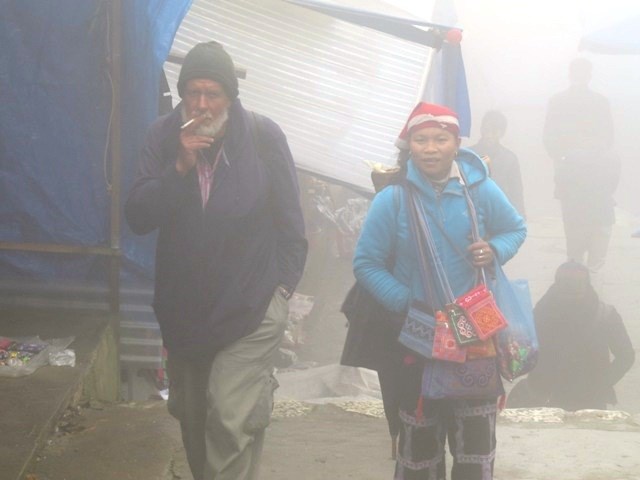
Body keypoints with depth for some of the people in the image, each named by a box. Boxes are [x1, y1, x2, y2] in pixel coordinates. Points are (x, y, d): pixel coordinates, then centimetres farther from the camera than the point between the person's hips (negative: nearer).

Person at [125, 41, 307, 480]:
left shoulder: (264, 136, -10)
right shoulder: (164, 136, -4)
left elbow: (290, 220, -2)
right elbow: (138, 217, -9)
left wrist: (282, 287, -4)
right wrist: (180, 167, -21)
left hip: (251, 309, -4)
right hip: (184, 307, 4)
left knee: (231, 422, -15)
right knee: (192, 418, 16)